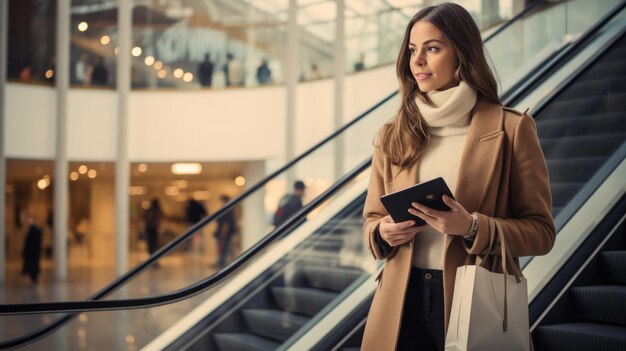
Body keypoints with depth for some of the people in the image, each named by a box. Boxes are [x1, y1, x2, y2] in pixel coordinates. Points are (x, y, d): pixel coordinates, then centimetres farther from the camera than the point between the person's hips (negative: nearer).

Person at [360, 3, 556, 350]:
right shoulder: (393, 135, 7)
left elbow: (540, 231, -3)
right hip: (402, 300, 3)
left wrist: (473, 228, -19)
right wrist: (382, 232, -8)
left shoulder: (510, 129, -4)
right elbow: (372, 218, 15)